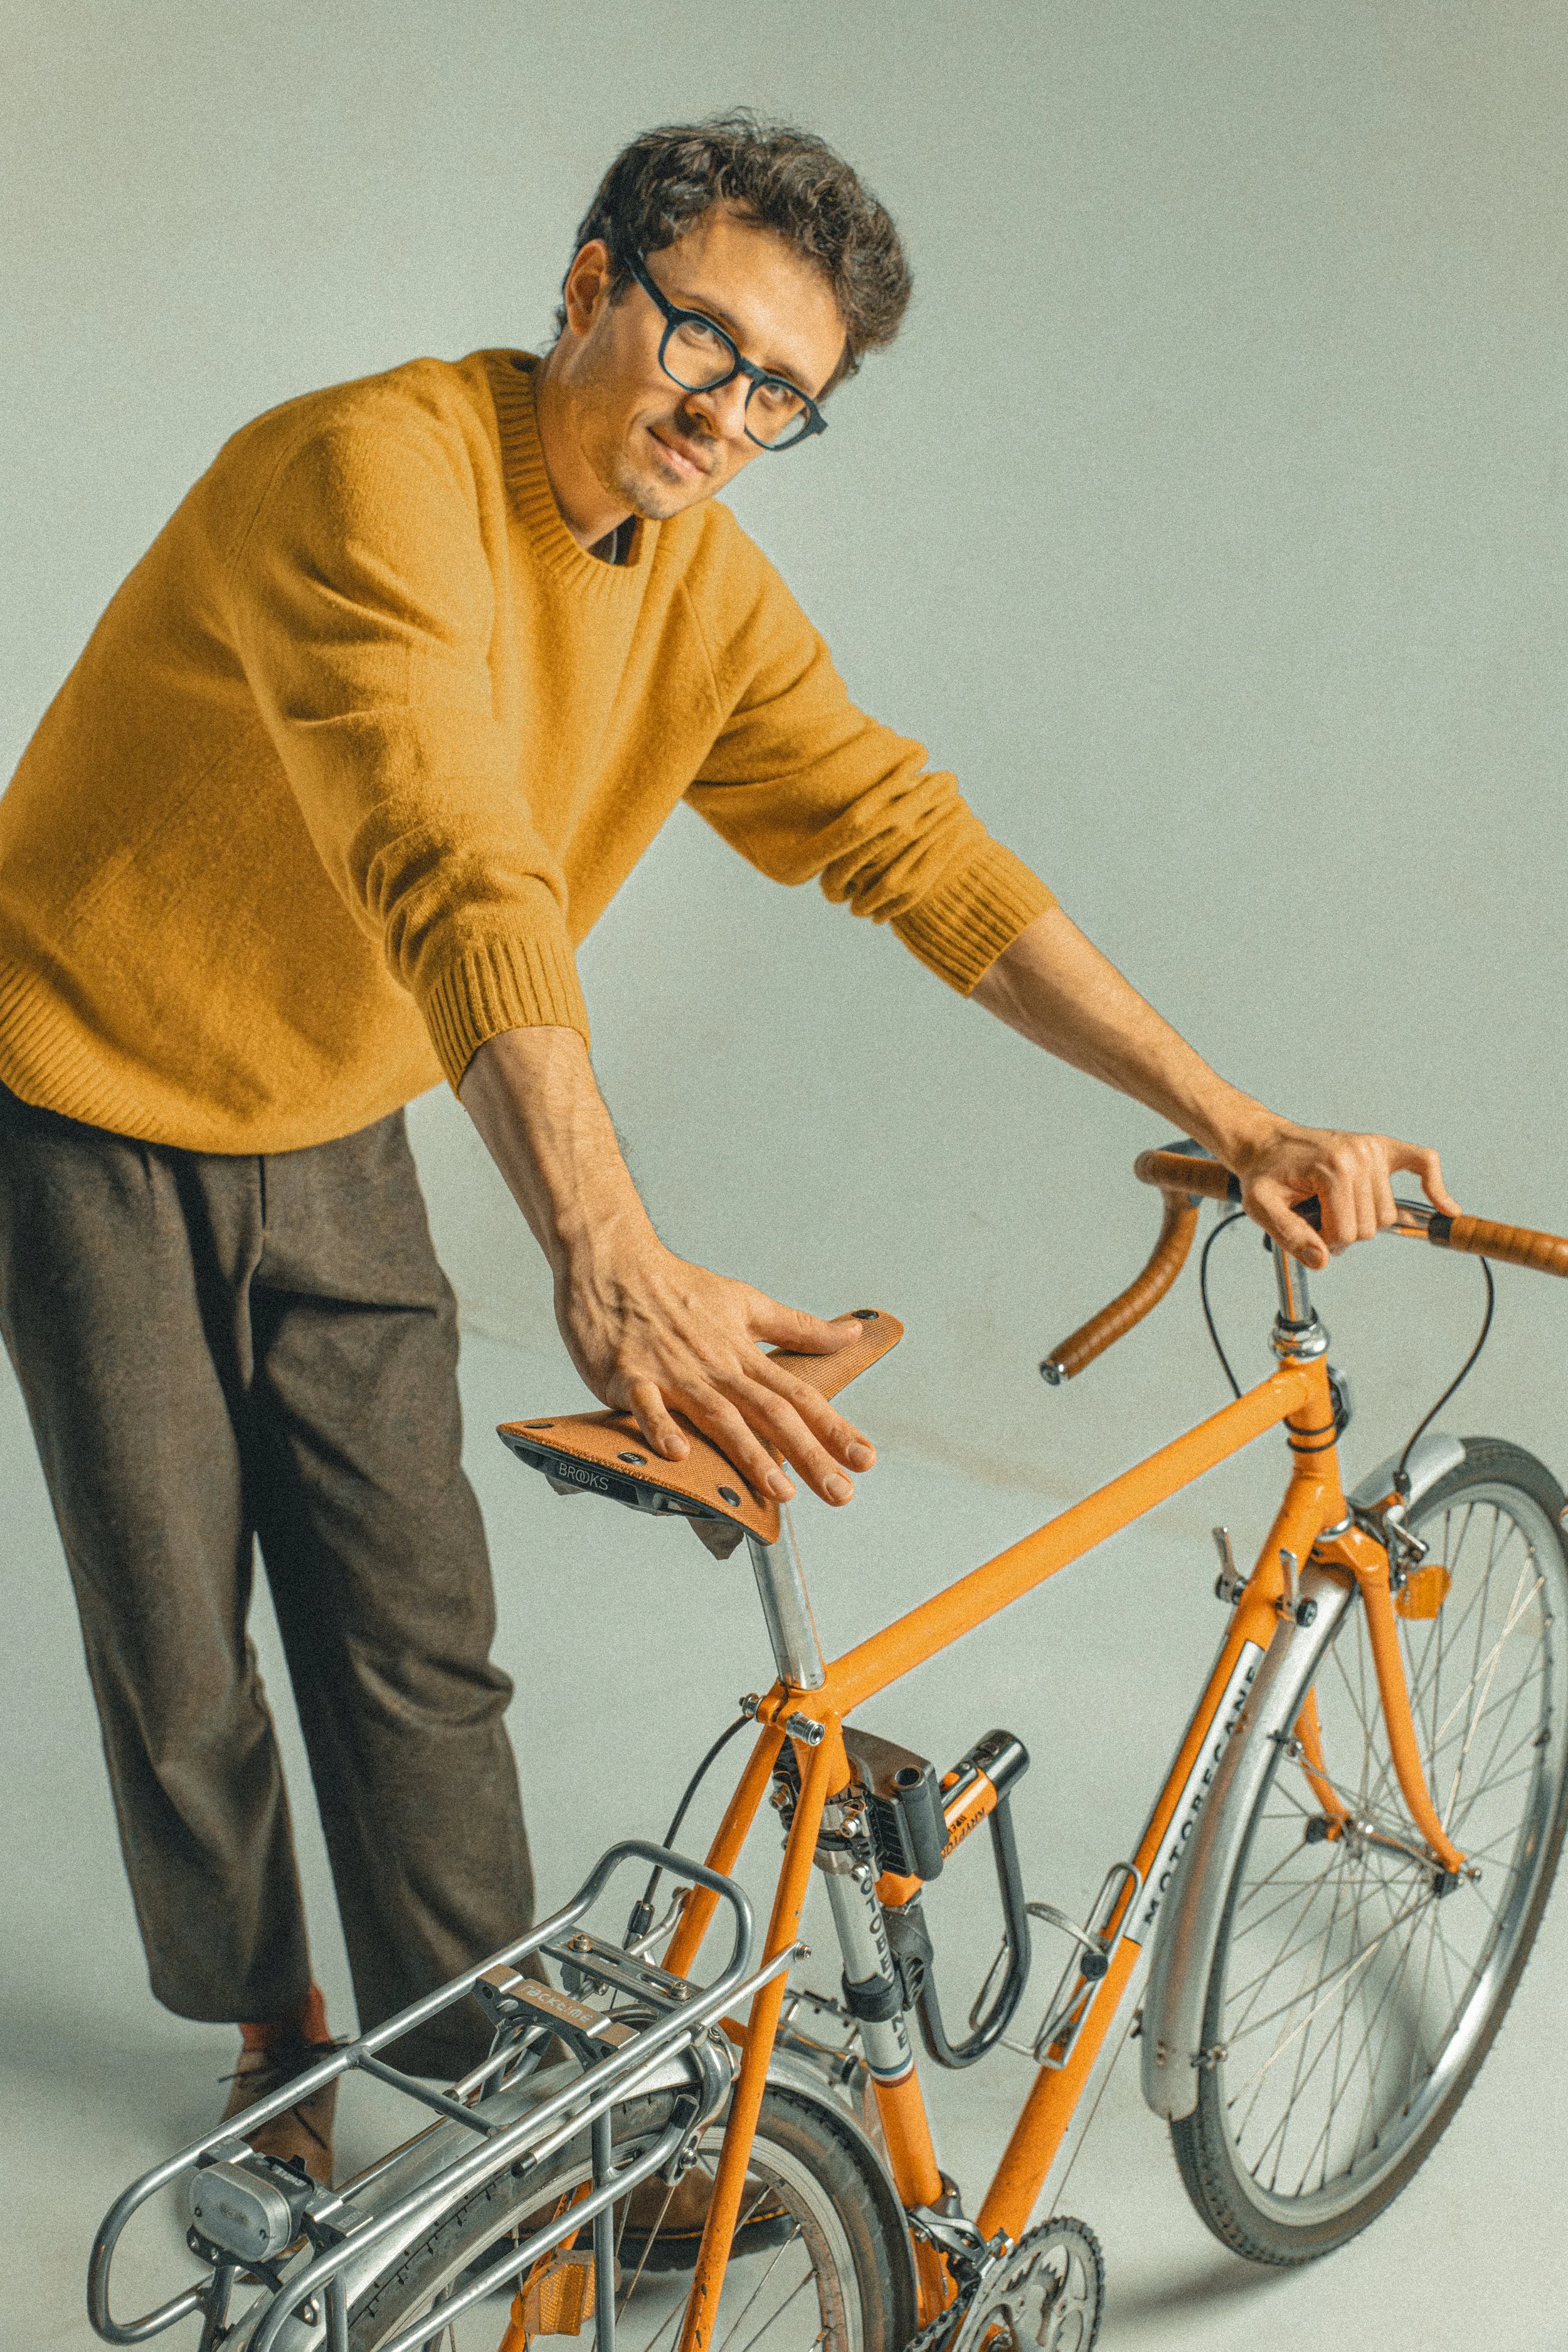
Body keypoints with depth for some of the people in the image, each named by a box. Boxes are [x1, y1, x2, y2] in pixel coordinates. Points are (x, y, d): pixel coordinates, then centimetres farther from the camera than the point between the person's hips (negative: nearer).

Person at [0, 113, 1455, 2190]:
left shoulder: (707, 592, -4)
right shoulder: (379, 472, -27)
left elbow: (915, 845, -6)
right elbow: (460, 877, -41)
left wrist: (1229, 1119, -12)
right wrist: (611, 1263, -52)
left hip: (335, 1141, 5)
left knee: (418, 1647, 6)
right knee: (181, 1669, 6)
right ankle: (264, 2022, 30)